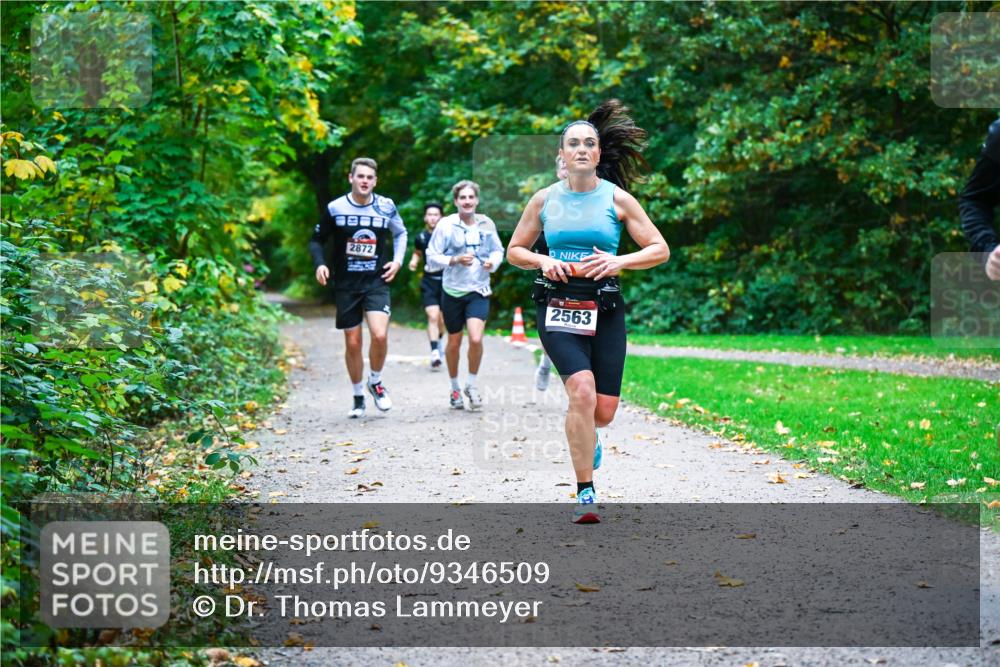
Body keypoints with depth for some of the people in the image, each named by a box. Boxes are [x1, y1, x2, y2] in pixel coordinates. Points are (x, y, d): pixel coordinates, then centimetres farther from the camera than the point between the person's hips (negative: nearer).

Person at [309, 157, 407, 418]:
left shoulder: (386, 206, 0)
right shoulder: (335, 208, -3)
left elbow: (400, 233, 19)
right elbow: (317, 240, 7)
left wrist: (398, 260, 5)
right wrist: (320, 264, -11)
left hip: (376, 282, 0)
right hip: (346, 285, 0)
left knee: (380, 335, -19)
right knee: (353, 343, 5)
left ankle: (375, 382, 8)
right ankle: (358, 397, 23)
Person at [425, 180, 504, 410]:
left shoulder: (486, 224, 2)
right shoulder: (446, 225, -6)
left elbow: (498, 250, 15)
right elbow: (432, 258, -4)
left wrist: (492, 262, -6)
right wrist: (455, 260, -19)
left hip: (479, 290, 1)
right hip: (453, 290, -1)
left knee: (476, 339, -17)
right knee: (454, 343, 10)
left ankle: (471, 385, 5)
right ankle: (455, 389, 30)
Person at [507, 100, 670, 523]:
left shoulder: (616, 199, 3)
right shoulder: (544, 199, 6)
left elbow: (660, 250, 4)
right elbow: (515, 250, 16)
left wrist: (619, 261, -13)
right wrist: (543, 261, -5)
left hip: (605, 310, 1)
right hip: (558, 309, -1)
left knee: (603, 411, -1)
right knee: (582, 391, -23)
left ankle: (585, 435, 40)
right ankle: (585, 493, -14)